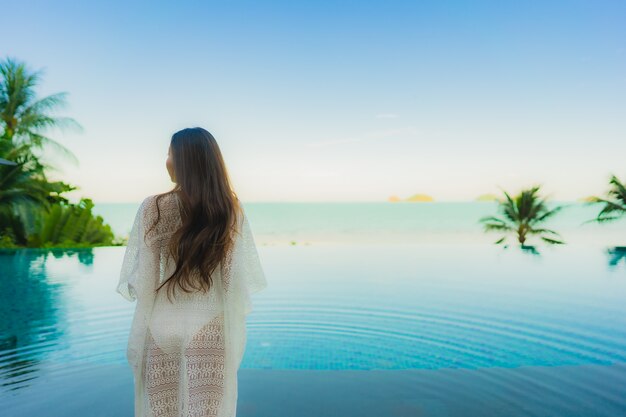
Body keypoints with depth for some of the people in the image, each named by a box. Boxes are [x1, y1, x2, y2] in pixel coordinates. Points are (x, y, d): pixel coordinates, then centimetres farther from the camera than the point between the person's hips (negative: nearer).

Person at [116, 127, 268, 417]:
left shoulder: (153, 208, -10)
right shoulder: (230, 210, -6)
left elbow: (140, 279, -7)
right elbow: (241, 276, -5)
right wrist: (235, 326, 8)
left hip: (162, 326, 0)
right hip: (210, 326, 0)